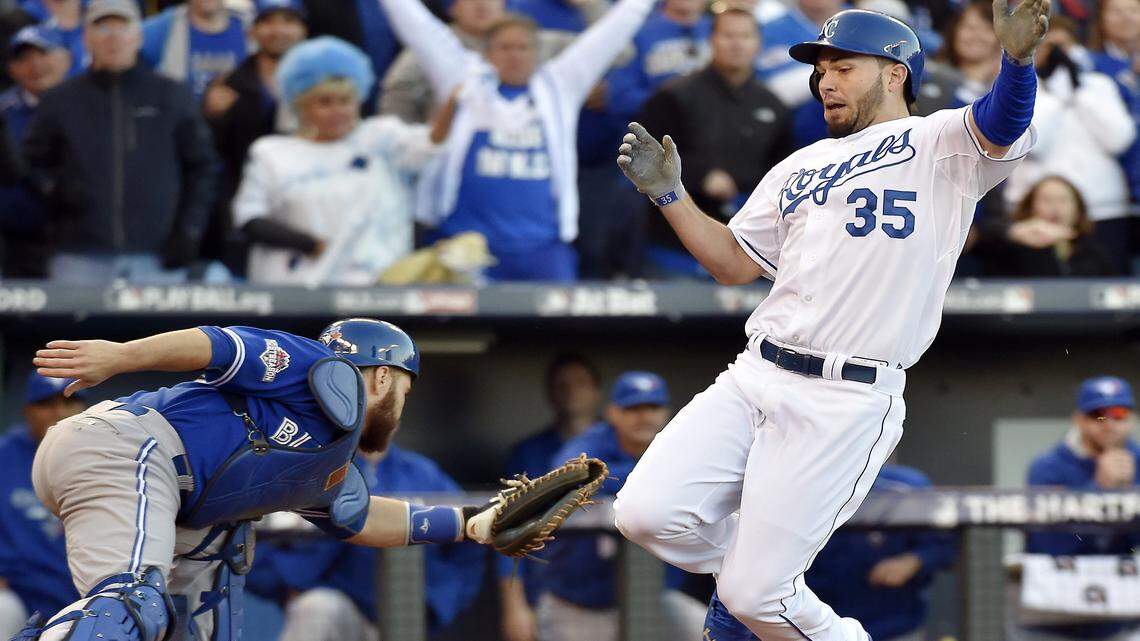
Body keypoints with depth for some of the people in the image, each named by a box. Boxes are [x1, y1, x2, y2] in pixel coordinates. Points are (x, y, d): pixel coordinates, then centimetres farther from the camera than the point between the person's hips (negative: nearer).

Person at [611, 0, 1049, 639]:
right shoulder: (800, 168, 23)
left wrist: (1018, 59, -41)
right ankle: (743, 561, 21)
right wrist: (669, 193, 12)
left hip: (848, 401, -7)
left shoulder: (940, 145, 2)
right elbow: (733, 263, 25)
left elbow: (1001, 128, -20)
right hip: (754, 377, 7)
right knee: (646, 514, -8)